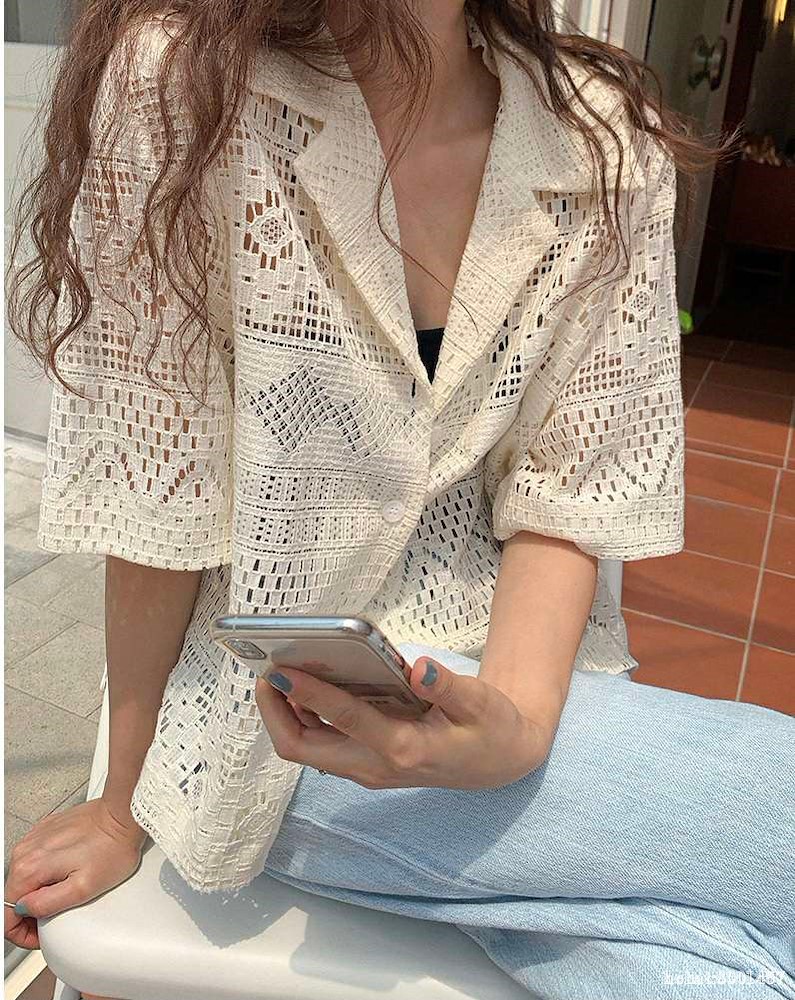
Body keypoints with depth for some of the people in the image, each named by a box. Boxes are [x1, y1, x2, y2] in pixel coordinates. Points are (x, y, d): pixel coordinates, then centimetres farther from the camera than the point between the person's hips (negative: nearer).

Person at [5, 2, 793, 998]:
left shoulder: (610, 144, -3)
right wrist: (128, 805, 0)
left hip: (523, 666, 4)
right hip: (286, 716, -3)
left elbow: (565, 501, -3)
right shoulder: (170, 88, -12)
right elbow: (152, 504, -11)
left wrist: (517, 722, -21)